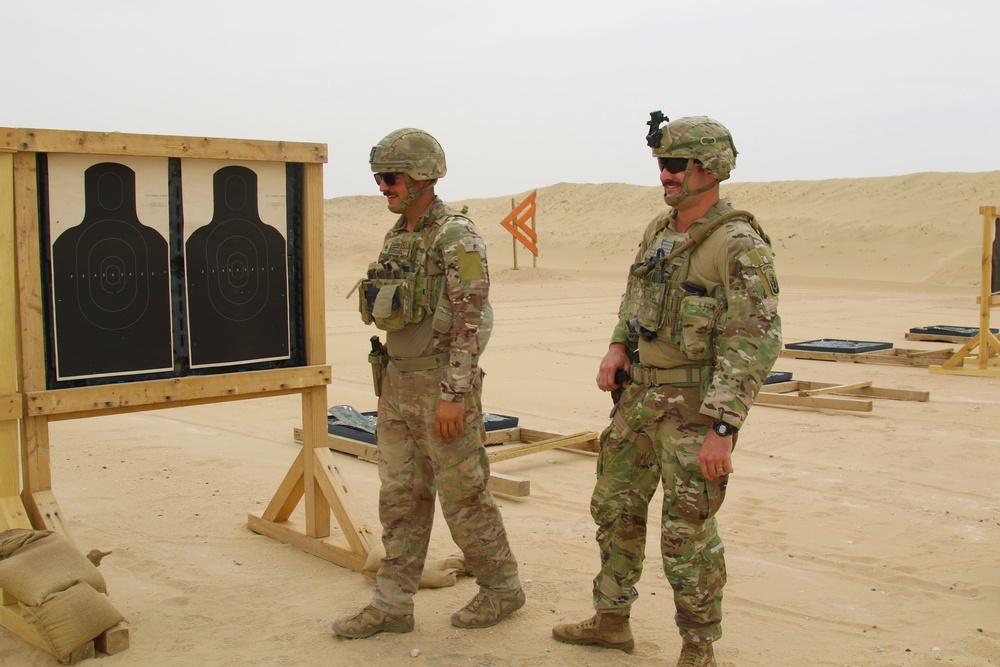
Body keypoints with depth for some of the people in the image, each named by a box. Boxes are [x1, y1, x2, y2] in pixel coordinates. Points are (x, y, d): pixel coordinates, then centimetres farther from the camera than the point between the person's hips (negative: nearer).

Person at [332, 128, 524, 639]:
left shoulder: (456, 235, -14)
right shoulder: (397, 237, 13)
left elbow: (472, 320, -18)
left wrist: (454, 395, -21)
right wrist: (388, 386, 19)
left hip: (441, 384, -8)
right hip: (398, 384, 8)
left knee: (463, 496, 3)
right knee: (401, 497, 11)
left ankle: (502, 588, 21)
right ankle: (392, 605, 18)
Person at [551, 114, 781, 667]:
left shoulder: (740, 246, -17)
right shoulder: (660, 230, 8)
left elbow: (752, 345, -21)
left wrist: (722, 429, -26)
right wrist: (617, 348, 3)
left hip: (694, 408, -8)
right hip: (640, 394, 8)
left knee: (687, 533, 0)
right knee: (615, 508, 17)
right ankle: (611, 620, 34)